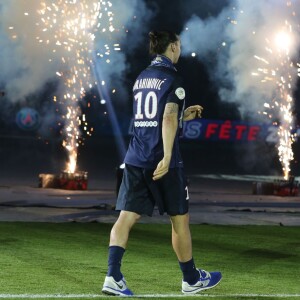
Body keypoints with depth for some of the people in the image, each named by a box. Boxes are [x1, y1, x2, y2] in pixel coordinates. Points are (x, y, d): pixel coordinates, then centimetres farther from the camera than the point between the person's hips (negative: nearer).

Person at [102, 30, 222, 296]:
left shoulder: (141, 78, 15)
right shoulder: (172, 79, -8)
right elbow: (168, 118, -20)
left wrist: (184, 116, 27)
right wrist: (167, 158, -25)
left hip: (135, 159, 6)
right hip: (161, 162, -6)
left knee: (127, 216, 0)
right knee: (180, 218, 9)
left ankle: (113, 276, -16)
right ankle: (191, 279, 21)